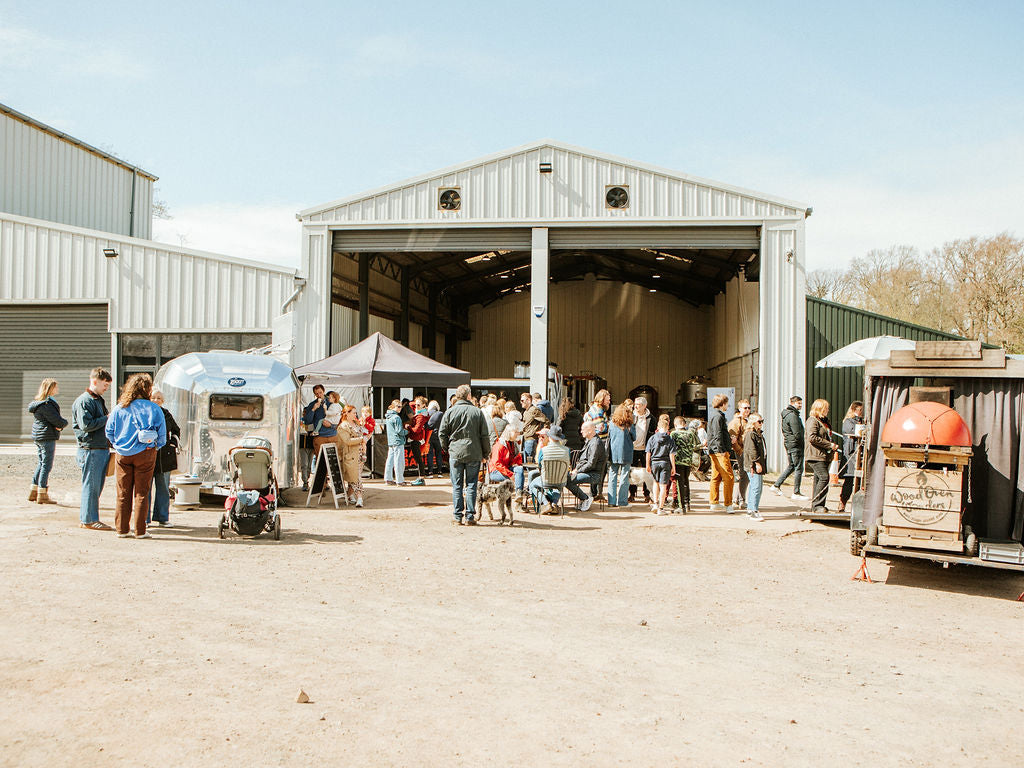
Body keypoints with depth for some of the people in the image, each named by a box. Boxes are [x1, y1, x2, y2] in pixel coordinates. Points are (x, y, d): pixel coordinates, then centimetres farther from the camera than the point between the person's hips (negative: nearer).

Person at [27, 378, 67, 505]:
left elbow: (55, 419, 12)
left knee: (41, 463, 17)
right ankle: (42, 495, 0)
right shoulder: (47, 404, -18)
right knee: (47, 465, -4)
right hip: (47, 437, -10)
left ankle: (33, 491, 22)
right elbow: (58, 421, -20)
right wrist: (64, 423, 1)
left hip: (38, 437, 10)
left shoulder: (39, 403, 14)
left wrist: (58, 425, -6)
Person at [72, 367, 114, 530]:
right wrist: (106, 419, -13)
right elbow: (86, 424, -21)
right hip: (91, 449, -9)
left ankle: (86, 518, 20)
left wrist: (110, 442, 16)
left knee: (98, 485, 12)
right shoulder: (83, 401, -11)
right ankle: (89, 520, 3)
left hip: (103, 449, 9)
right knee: (91, 485, -4)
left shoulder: (99, 400, 20)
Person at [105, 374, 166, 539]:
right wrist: (156, 447, 15)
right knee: (141, 493, 3)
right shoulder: (153, 409, -6)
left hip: (122, 455, 2)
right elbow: (162, 434, -2)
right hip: (144, 454, -2)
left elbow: (109, 431, 6)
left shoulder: (118, 408, 1)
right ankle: (140, 530, 4)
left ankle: (122, 529, 14)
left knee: (123, 494, 10)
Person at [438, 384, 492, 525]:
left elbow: (442, 433, 0)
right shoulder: (477, 412, -1)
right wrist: (486, 453, 11)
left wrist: (447, 448, 16)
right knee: (471, 485, 6)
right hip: (474, 454, 0)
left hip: (455, 453, 0)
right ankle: (470, 516, 4)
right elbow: (484, 435, 2)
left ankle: (458, 517, 6)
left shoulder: (450, 412, -1)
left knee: (457, 486, 6)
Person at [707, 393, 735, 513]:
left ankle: (714, 503, 18)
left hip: (715, 452, 10)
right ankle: (728, 505, -8)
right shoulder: (718, 416, -14)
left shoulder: (714, 415, 17)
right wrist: (723, 451, -19)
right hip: (719, 451, -10)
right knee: (728, 477, -8)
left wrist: (729, 440, 15)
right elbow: (717, 435, -20)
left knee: (716, 477, 13)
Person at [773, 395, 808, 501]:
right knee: (798, 468, -4)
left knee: (791, 466, 20)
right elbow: (797, 434, -20)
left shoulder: (786, 414, 15)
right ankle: (796, 493, -1)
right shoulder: (792, 415, -16)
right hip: (795, 445, -10)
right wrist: (802, 444, -9)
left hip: (789, 444, 10)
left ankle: (777, 485, 21)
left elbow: (784, 432, 21)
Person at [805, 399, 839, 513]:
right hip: (815, 455, -10)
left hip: (823, 455, 10)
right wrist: (829, 444, -16)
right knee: (824, 477, -17)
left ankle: (815, 505, 12)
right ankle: (817, 505, -16)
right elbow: (812, 437, -19)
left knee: (818, 479, 8)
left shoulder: (824, 421, 23)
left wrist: (832, 445, 15)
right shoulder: (813, 421, -8)